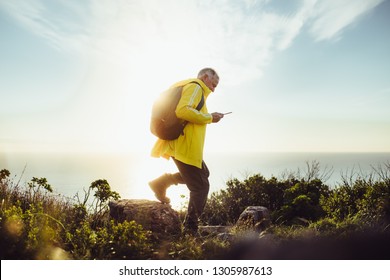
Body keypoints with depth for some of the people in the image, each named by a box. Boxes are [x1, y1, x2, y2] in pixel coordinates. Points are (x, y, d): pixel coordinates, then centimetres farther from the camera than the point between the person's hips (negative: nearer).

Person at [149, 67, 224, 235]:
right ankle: (190, 230, 5)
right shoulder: (195, 87, -9)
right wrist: (209, 117, -15)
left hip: (179, 144, 10)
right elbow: (183, 111, -26)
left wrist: (208, 117, 17)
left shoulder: (187, 87, 22)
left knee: (203, 174, 24)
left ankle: (162, 182, 14)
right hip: (186, 146, -10)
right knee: (200, 187, -2)